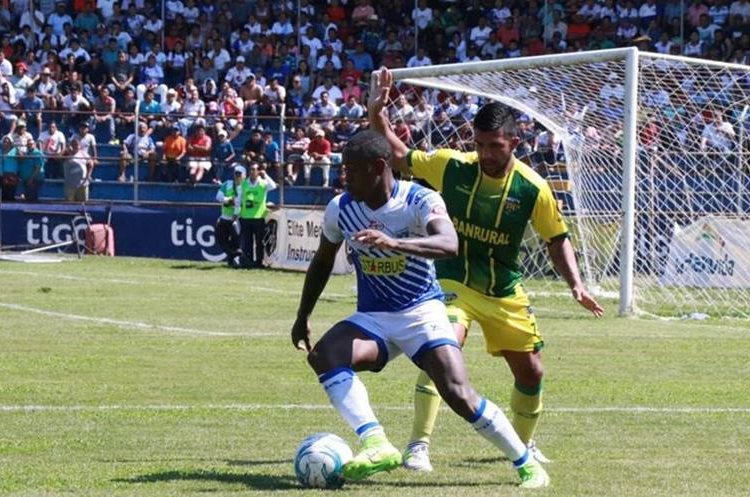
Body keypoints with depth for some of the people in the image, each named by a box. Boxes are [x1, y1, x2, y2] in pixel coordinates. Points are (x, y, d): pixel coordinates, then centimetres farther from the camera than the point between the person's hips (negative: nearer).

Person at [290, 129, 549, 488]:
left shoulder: (420, 201, -17)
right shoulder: (340, 209, -3)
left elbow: (449, 245, -37)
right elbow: (322, 263, 15)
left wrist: (393, 242, -51)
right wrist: (302, 318, 14)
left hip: (422, 311, -4)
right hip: (373, 317, 4)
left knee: (458, 394, -18)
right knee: (323, 355, -26)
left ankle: (526, 463, 2)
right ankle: (377, 445, -34)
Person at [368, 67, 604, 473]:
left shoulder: (533, 189, -14)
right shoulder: (451, 166, -14)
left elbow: (557, 240, -1)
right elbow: (399, 157, -1)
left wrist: (576, 286, -12)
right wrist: (376, 114, -13)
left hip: (505, 293, 2)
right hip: (455, 283, -2)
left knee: (530, 371, 11)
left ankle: (524, 443, 39)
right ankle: (419, 446, -23)